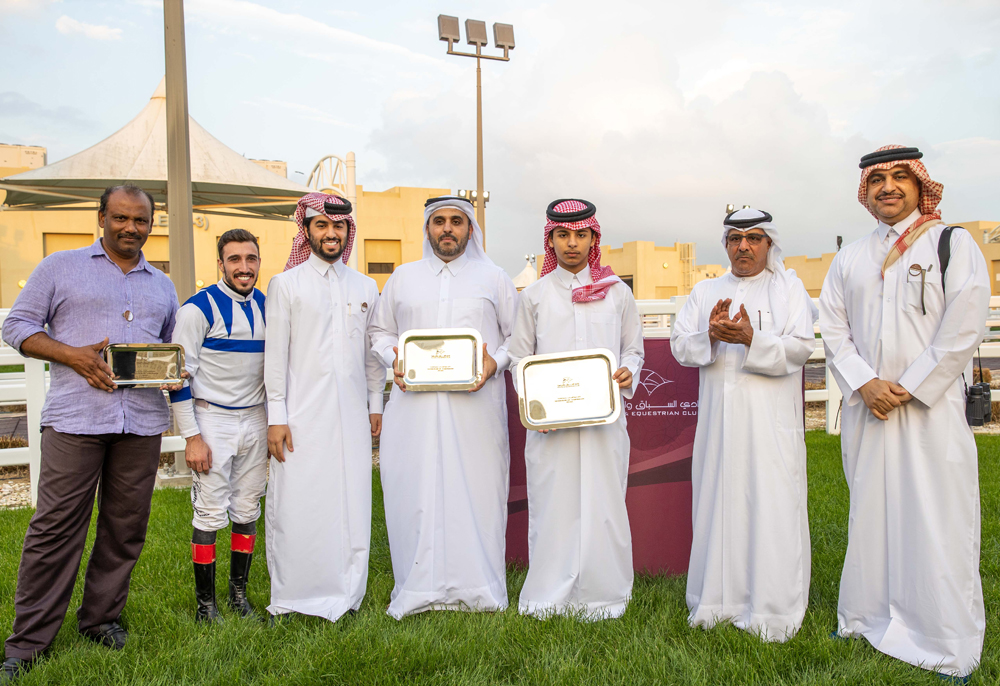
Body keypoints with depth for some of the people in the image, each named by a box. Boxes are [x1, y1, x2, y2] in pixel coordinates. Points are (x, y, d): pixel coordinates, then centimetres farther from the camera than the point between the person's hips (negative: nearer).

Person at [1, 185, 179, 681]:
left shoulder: (162, 287, 19)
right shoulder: (60, 268, 9)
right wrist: (73, 355, -11)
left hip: (142, 421, 4)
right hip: (75, 417, -3)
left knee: (125, 527, 8)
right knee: (55, 527, -2)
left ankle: (101, 618, 25)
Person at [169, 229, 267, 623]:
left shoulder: (267, 306, 7)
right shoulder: (198, 308, -10)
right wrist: (192, 437, -13)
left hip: (255, 420, 5)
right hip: (212, 420, -5)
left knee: (248, 511, 11)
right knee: (210, 514, -1)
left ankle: (239, 592, 25)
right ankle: (205, 603, 14)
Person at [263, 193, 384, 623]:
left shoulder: (366, 287, 12)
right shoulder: (285, 284, 3)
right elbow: (275, 354, -1)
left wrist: (375, 404, 11)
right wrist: (276, 417, -5)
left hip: (351, 415, 3)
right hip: (303, 414, -3)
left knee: (351, 502, 5)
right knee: (296, 504, 0)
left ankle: (345, 593, 17)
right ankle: (292, 597, 14)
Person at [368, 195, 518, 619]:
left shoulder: (494, 278, 11)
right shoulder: (402, 278, 16)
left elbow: (518, 335, 11)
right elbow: (380, 330, 20)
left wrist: (495, 362, -8)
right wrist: (394, 360, 0)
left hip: (475, 405, -1)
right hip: (415, 404, 2)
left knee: (476, 491, -2)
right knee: (415, 491, 0)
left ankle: (478, 589, 11)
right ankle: (420, 590, 12)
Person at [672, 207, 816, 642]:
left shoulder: (788, 286, 7)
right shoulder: (705, 291, 16)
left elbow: (801, 346, -5)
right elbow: (679, 345, 6)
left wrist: (752, 338, -19)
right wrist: (710, 336, -14)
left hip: (770, 420, -3)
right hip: (718, 417, 3)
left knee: (770, 509, -2)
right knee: (718, 504, 6)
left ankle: (771, 612, 9)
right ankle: (718, 602, 19)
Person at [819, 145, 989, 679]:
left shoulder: (954, 245, 1)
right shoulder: (850, 258, 12)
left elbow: (963, 330, -8)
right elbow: (833, 328, 6)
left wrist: (907, 389, -12)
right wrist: (864, 383, -8)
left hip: (931, 405, -3)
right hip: (866, 407, 4)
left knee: (935, 518, -2)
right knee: (870, 510, 10)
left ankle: (947, 645, 12)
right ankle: (868, 619, 23)